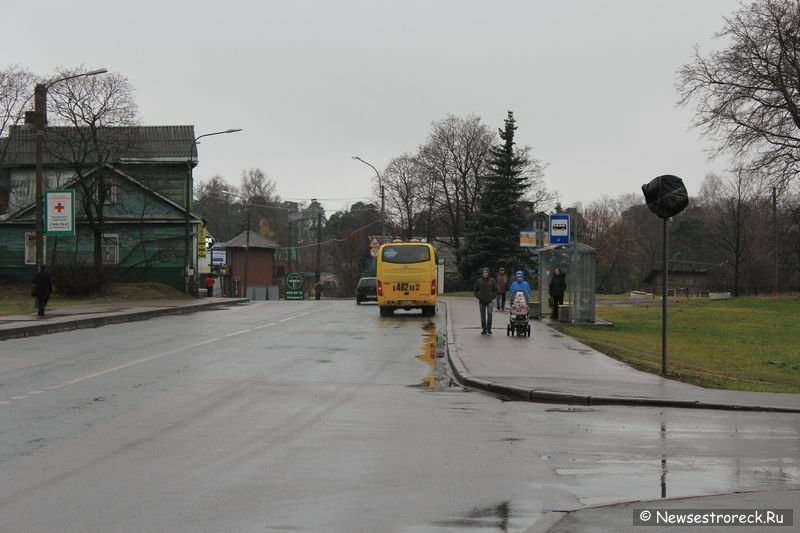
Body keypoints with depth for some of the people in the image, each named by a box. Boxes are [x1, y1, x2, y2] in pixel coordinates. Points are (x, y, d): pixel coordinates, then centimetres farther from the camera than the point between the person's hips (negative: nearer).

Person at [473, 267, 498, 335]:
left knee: (489, 313, -20)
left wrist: (492, 297, -1)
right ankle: (484, 330, 11)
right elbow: (475, 291, 11)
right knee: (483, 316, 3)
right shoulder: (479, 281, 4)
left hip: (489, 301, -1)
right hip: (482, 301, 1)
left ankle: (489, 329, -17)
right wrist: (479, 297, -1)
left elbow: (495, 290, 11)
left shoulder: (492, 281, 3)